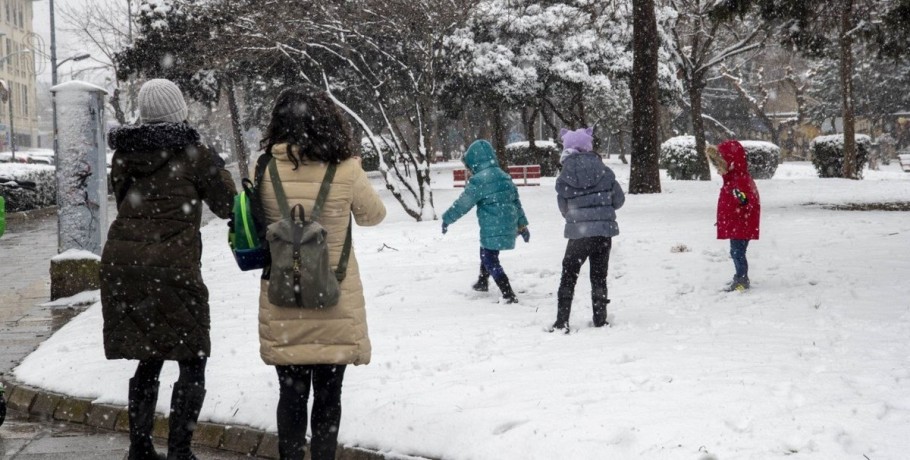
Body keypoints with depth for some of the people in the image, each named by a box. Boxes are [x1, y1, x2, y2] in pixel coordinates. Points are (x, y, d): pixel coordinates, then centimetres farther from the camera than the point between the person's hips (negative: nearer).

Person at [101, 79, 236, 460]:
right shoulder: (191, 153, -3)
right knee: (192, 363, 5)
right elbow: (227, 207, 7)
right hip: (171, 267, -5)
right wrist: (218, 169, 22)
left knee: (149, 358, 18)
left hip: (121, 263, 6)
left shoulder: (124, 153, 10)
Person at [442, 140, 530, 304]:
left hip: (492, 229, -9)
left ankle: (509, 295, -12)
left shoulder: (478, 180, -15)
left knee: (490, 260, -3)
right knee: (486, 252, 28)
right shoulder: (504, 177, 10)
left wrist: (447, 219, 2)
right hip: (509, 226, 9)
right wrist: (522, 225, 21)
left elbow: (463, 203, -11)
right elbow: (516, 202, 14)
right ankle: (483, 282, 48)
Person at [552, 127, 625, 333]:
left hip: (577, 233, -1)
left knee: (568, 277, 11)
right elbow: (619, 200, 4)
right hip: (604, 231, 1)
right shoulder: (604, 172, -4)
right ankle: (600, 321, 16)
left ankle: (562, 322, 7)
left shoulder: (563, 178, -5)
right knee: (599, 277, 13)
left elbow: (564, 208, 2)